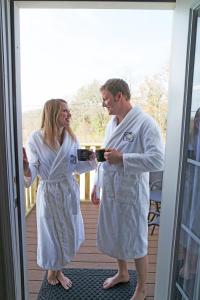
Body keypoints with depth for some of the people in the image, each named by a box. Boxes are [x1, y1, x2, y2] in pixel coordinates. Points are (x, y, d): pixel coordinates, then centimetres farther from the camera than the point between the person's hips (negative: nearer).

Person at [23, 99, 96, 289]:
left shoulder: (71, 138, -2)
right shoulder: (36, 138, -14)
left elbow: (76, 167, 4)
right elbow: (32, 170, -15)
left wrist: (91, 160, -13)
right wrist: (25, 166, -36)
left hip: (68, 191, 4)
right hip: (48, 192, -4)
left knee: (68, 233, 16)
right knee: (50, 234, 14)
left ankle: (59, 271, 44)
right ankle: (51, 271, 45)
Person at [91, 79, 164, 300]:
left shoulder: (145, 123, -15)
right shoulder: (111, 123, 9)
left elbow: (158, 160, -22)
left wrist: (122, 158, -23)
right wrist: (97, 185, 16)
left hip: (131, 194, -7)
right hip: (110, 192, 7)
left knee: (136, 242, 11)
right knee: (114, 237, 22)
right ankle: (122, 273, 50)